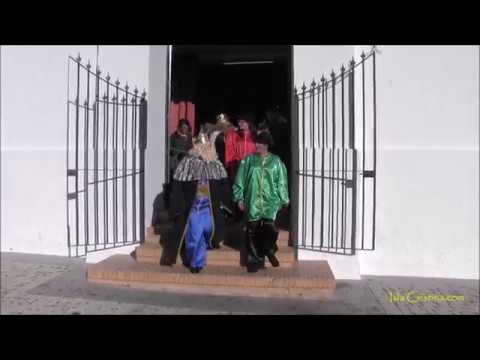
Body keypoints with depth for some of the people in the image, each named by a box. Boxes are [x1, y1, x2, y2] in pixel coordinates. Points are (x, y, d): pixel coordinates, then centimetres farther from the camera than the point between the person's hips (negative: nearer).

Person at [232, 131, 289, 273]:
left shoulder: (276, 161, 7)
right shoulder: (249, 160, 8)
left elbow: (282, 183, 9)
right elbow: (240, 180, 7)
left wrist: (283, 200, 8)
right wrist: (239, 197, 2)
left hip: (271, 201, -1)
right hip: (253, 202, 2)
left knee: (268, 225, -21)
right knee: (252, 232, 2)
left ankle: (269, 249, 9)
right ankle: (255, 259, 19)